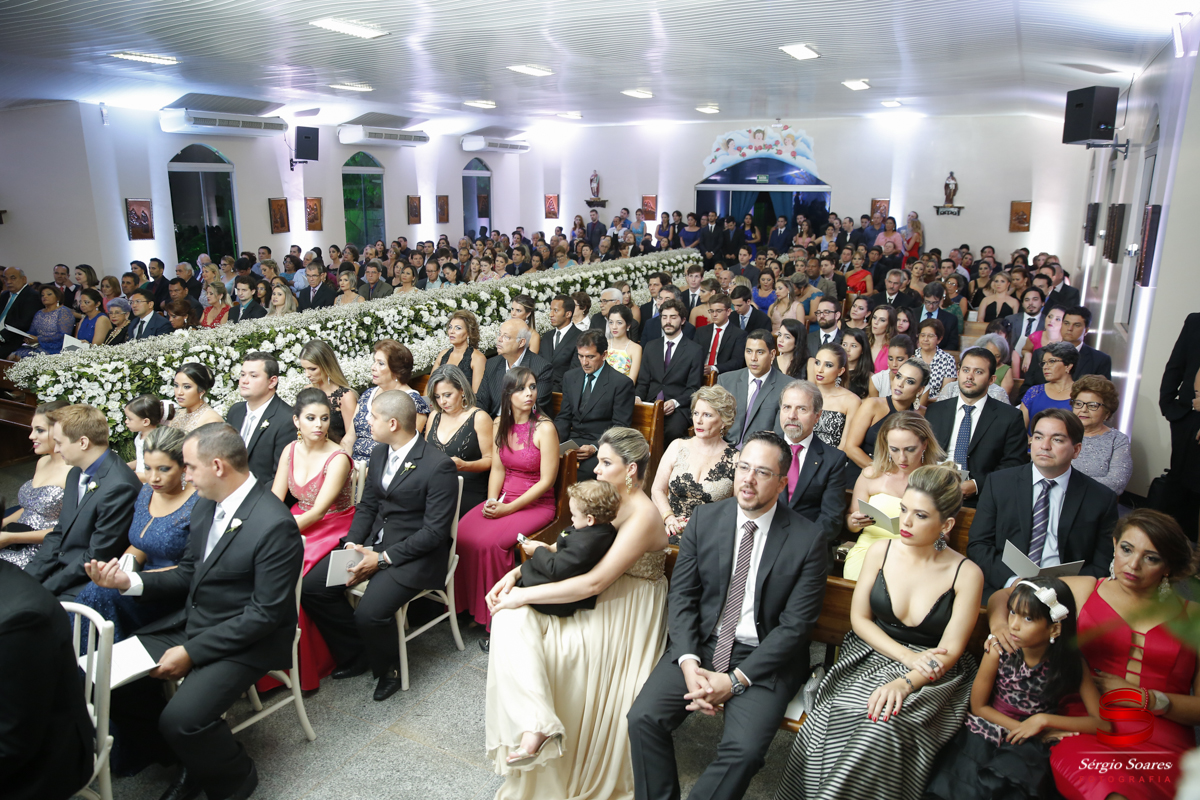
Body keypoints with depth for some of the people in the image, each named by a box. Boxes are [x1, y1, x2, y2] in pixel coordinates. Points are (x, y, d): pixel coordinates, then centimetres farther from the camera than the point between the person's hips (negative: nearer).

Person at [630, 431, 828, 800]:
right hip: (701, 645, 3)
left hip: (764, 658, -2)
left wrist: (735, 679, -16)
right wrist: (688, 663, -13)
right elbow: (682, 595, 2)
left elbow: (796, 625, -10)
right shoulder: (704, 520, 0)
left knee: (744, 748, -26)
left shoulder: (807, 540, -9)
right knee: (643, 718, -17)